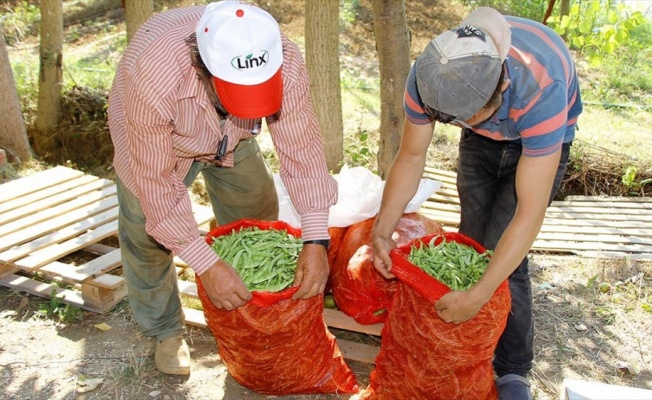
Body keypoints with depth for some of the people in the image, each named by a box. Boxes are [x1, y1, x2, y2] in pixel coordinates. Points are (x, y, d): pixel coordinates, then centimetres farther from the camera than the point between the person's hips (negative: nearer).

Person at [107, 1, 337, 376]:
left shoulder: (286, 62, -37)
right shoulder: (153, 79, -45)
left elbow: (302, 148, -31)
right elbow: (157, 182, -36)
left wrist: (316, 241, -37)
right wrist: (206, 265, -38)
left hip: (231, 135, 3)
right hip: (150, 134, -2)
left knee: (258, 213, 6)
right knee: (147, 232, -3)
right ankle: (166, 332, 23)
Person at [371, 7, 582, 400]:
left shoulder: (542, 91, -43)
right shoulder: (429, 76, -32)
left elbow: (530, 213, -41)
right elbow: (411, 156, -18)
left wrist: (478, 296, -42)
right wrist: (382, 230, -28)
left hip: (541, 139, -3)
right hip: (481, 143, 4)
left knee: (502, 254, -13)